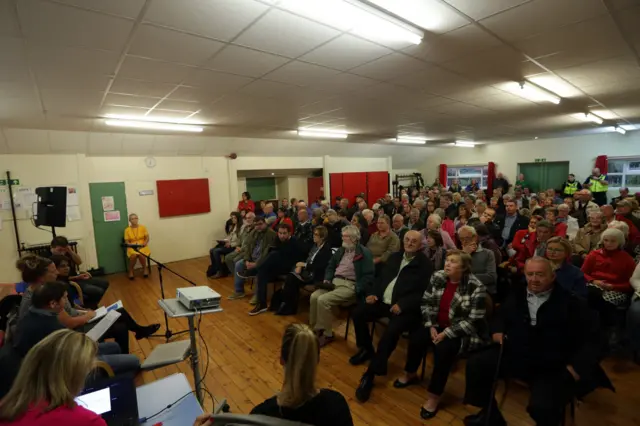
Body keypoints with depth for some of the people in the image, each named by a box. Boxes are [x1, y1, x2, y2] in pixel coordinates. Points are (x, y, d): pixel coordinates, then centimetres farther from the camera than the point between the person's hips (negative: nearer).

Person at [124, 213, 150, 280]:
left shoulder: (142, 227, 3)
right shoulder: (127, 230, 2)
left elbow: (147, 238, 4)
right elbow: (126, 241, 3)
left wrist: (144, 244, -14)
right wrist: (132, 245, -15)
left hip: (142, 246, 0)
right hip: (132, 247, 0)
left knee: (141, 254, -33)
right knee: (133, 255, -33)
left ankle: (145, 268, -3)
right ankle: (131, 271, -7)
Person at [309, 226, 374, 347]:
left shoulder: (364, 253, -5)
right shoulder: (341, 250, 16)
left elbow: (369, 275, -11)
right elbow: (331, 266, 24)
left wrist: (355, 290, -18)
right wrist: (327, 280, 6)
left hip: (350, 285, -7)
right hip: (334, 282, 7)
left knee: (323, 300, -25)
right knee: (314, 296, -18)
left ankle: (326, 334, -9)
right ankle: (315, 329, -3)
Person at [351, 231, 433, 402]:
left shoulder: (425, 264, -4)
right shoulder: (395, 257, 15)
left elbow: (424, 292, -11)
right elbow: (381, 277, 18)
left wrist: (403, 305, -23)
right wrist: (372, 292, 0)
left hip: (404, 307, -6)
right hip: (383, 301, 7)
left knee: (391, 332, -29)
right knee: (357, 313, -7)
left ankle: (370, 374, -16)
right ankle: (366, 349, 17)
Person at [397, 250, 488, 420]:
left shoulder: (476, 288, -20)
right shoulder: (437, 277, -6)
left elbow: (474, 321, -20)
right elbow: (425, 303, 0)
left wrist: (446, 333, -22)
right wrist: (431, 326, -12)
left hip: (463, 333, -4)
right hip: (438, 325, 5)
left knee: (444, 348, -28)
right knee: (417, 336, -16)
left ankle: (434, 396, -10)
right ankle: (410, 374, 13)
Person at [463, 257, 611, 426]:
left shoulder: (569, 302, -2)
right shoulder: (516, 294, 11)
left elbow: (591, 335, -5)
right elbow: (500, 315, 26)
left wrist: (577, 366, -15)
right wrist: (498, 330, 5)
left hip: (553, 368, -4)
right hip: (513, 356, 5)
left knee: (543, 407, -30)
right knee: (475, 364, -9)